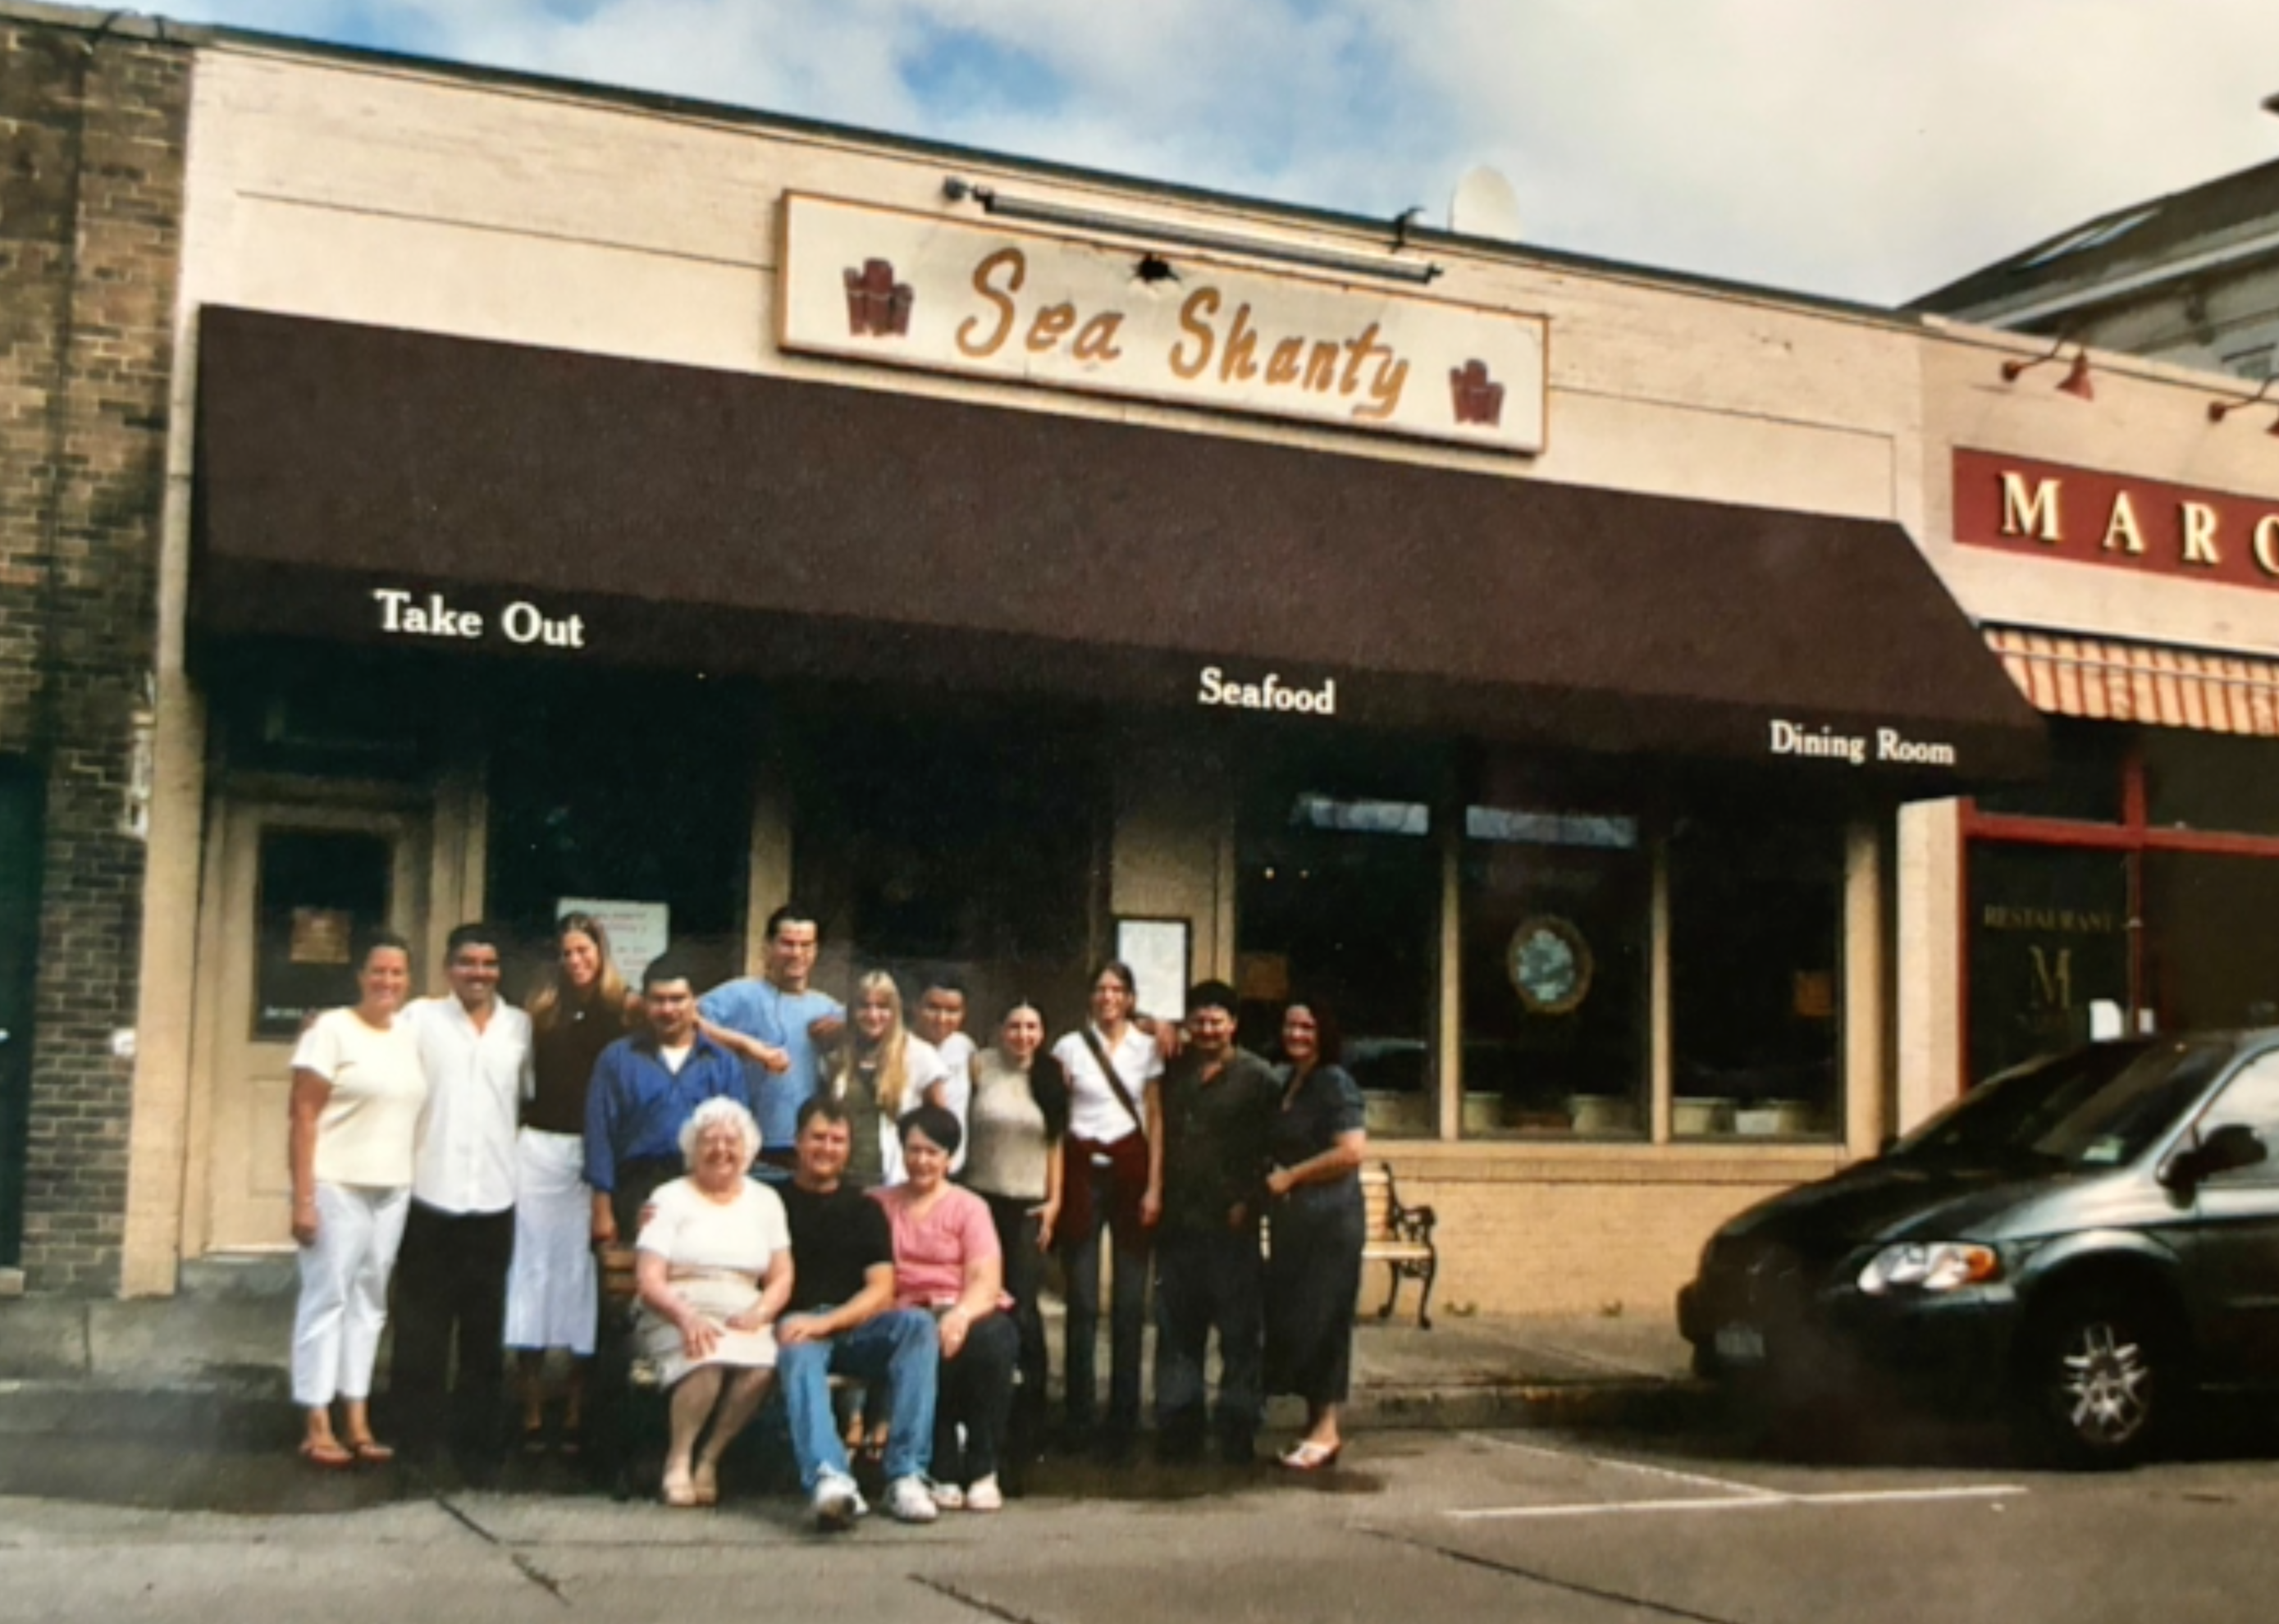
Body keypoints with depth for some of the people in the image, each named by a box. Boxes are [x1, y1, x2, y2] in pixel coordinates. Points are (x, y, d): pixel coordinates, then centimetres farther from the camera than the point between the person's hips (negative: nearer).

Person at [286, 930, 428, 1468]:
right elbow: (302, 1116, -11)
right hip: (336, 1185, -6)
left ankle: (357, 1423, 14)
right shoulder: (331, 1029, -6)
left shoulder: (409, 1036, 11)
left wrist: (408, 1182, 7)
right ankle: (316, 1427, 2)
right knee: (328, 1297, -3)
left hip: (392, 1189, 6)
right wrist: (302, 1196, -16)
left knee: (369, 1302, 9)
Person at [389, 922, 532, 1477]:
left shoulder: (520, 1026, 7)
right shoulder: (420, 1016, -1)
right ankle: (416, 1441, 15)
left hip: (495, 1199, 2)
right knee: (422, 1329, 6)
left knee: (485, 1332, 10)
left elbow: (531, 1097, 12)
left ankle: (475, 1441, 19)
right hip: (430, 1196, -2)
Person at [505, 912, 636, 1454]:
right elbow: (523, 1075, 8)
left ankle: (575, 1415, 8)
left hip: (596, 1153, -2)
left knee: (582, 1269, 2)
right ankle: (531, 1415, 6)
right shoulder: (542, 1007, 10)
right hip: (539, 1148, 2)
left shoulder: (625, 1008, 1)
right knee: (535, 1266, 2)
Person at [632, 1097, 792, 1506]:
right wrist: (685, 1316, -22)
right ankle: (679, 1460, -15)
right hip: (677, 1319, -2)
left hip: (743, 1322, 3)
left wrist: (759, 1313, -10)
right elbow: (648, 1280, -3)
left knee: (761, 1365, -33)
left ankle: (709, 1459, -13)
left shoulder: (765, 1201, 18)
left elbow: (781, 1277, 12)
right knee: (708, 1361, -37)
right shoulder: (669, 1199, 9)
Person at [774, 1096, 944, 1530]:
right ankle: (829, 1479, -61)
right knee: (798, 1352, -37)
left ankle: (906, 1475, -33)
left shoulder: (865, 1209, 18)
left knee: (917, 1325, -27)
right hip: (795, 1327, -2)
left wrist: (826, 1323, -12)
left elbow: (881, 1290, 5)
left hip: (853, 1327, 2)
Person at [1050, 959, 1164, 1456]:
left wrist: (1154, 1185, -3)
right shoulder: (1069, 1047, 6)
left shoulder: (1147, 1048, 7)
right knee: (1082, 1302, 0)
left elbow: (1156, 1119, 6)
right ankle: (1079, 1414, 8)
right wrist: (1053, 1188, -4)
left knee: (1130, 1301, 0)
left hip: (1130, 1168, 0)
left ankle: (1124, 1416, 8)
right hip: (1082, 1168, 0)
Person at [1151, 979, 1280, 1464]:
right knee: (1176, 1329, 9)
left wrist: (1250, 1201, -9)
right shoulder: (1173, 1070, 13)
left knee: (1240, 1332, 0)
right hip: (1177, 1222, 5)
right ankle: (1177, 1427, 17)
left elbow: (1272, 1147, -3)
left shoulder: (1256, 1077, 0)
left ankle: (1237, 1431, 7)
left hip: (1230, 1224, -4)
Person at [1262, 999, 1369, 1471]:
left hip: (1327, 1220, -8)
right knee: (1290, 1319, 7)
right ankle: (1314, 1424, 14)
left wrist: (1290, 1177, -13)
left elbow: (1353, 1151, -19)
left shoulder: (1334, 1083, -8)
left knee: (1318, 1319, -5)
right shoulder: (1285, 1083, 15)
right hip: (1290, 1222, 8)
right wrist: (1266, 1181, 7)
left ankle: (1326, 1431, 3)